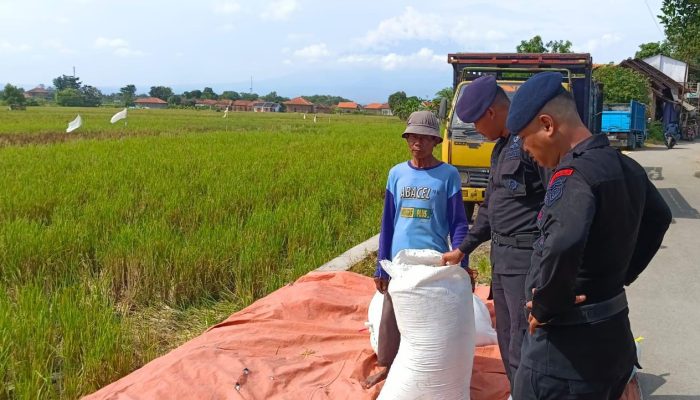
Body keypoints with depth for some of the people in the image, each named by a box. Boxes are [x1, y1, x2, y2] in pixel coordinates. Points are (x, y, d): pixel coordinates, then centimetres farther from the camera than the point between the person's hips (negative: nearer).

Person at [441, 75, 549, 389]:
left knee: (522, 350, -6)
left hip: (528, 259, -10)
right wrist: (463, 249, 24)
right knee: (507, 342, 17)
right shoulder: (501, 147, 16)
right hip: (501, 257, 10)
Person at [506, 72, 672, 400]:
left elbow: (562, 246, -40)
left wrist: (545, 308, -23)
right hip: (614, 335, 9)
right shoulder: (625, 166, 6)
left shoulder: (573, 172, -22)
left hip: (568, 348, -9)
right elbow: (658, 219, 24)